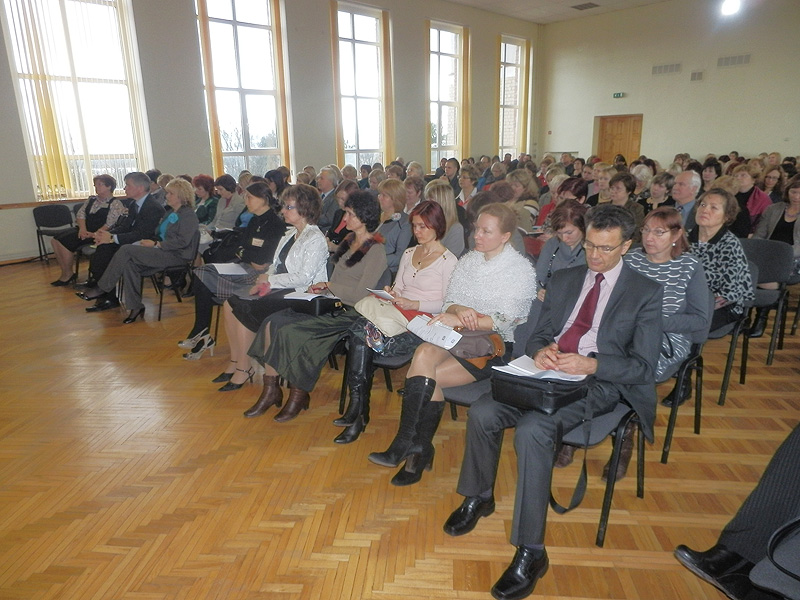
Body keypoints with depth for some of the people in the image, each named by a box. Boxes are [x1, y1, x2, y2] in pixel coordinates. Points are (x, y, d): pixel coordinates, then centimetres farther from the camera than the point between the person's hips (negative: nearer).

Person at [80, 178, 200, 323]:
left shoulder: (188, 215, -6)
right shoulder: (170, 213, 24)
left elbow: (182, 241, -17)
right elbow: (158, 234, 22)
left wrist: (156, 244, -16)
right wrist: (150, 241, 0)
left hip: (176, 256, -8)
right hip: (163, 252, 8)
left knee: (126, 250, -19)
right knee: (129, 264, -18)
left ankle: (102, 289, -9)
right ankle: (135, 306, -12)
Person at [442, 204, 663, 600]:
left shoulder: (645, 293, 3)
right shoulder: (563, 279, 18)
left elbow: (643, 367, -4)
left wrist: (589, 364, -20)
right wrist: (540, 350, -8)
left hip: (598, 384, -5)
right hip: (548, 371, 5)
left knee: (532, 430, -32)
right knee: (482, 413, -19)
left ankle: (530, 552, -19)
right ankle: (479, 497, 10)